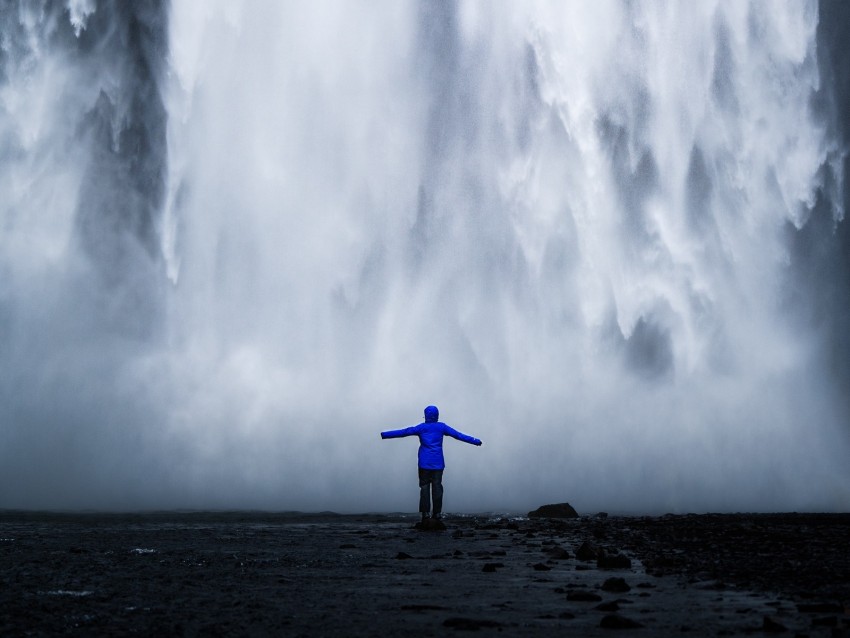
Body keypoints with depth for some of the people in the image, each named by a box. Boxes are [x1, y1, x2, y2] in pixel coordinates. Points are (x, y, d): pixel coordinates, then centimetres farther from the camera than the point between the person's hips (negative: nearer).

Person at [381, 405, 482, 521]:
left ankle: (425, 512, -5)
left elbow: (403, 432, -3)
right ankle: (437, 512, 1)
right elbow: (458, 435, 4)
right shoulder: (442, 427, 3)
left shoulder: (421, 428, 0)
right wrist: (475, 441, 10)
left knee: (424, 486, 2)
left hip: (424, 463, -1)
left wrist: (384, 435, 0)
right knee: (437, 486, 3)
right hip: (438, 463, 1)